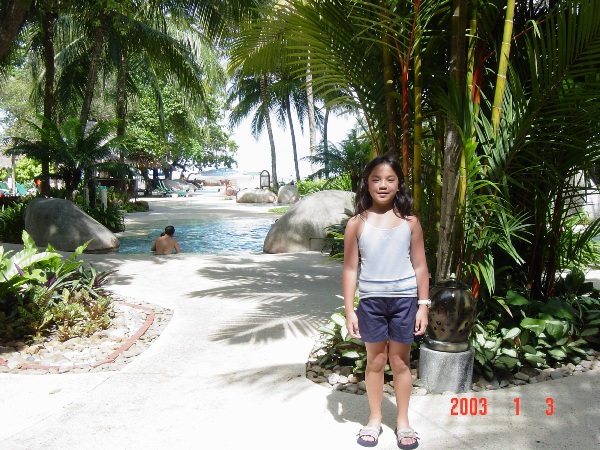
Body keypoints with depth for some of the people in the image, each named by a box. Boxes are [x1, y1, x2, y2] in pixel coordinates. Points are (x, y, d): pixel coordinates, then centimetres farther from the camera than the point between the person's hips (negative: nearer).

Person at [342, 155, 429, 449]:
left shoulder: (410, 222, -1)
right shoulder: (357, 224, -4)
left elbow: (420, 267, 3)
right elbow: (350, 269, -2)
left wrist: (423, 306, 0)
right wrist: (349, 310, -4)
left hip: (405, 299, 0)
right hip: (371, 300, 0)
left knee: (400, 361, 11)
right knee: (375, 361, 12)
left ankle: (403, 421, 28)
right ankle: (375, 419, 29)